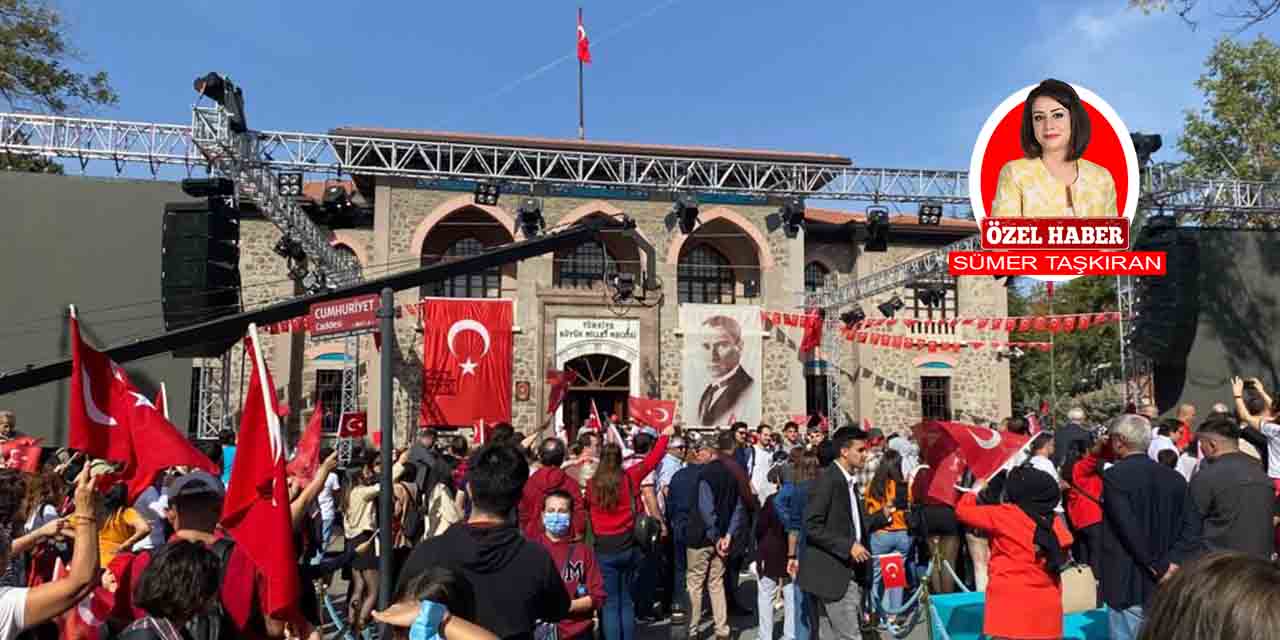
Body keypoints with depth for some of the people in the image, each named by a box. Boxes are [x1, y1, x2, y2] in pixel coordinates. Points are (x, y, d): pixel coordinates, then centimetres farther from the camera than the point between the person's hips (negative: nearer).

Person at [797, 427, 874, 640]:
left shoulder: (851, 482, 15)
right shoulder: (826, 480, -14)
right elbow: (812, 527, -20)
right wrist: (848, 546, -22)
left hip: (852, 573, 9)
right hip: (834, 574, -9)